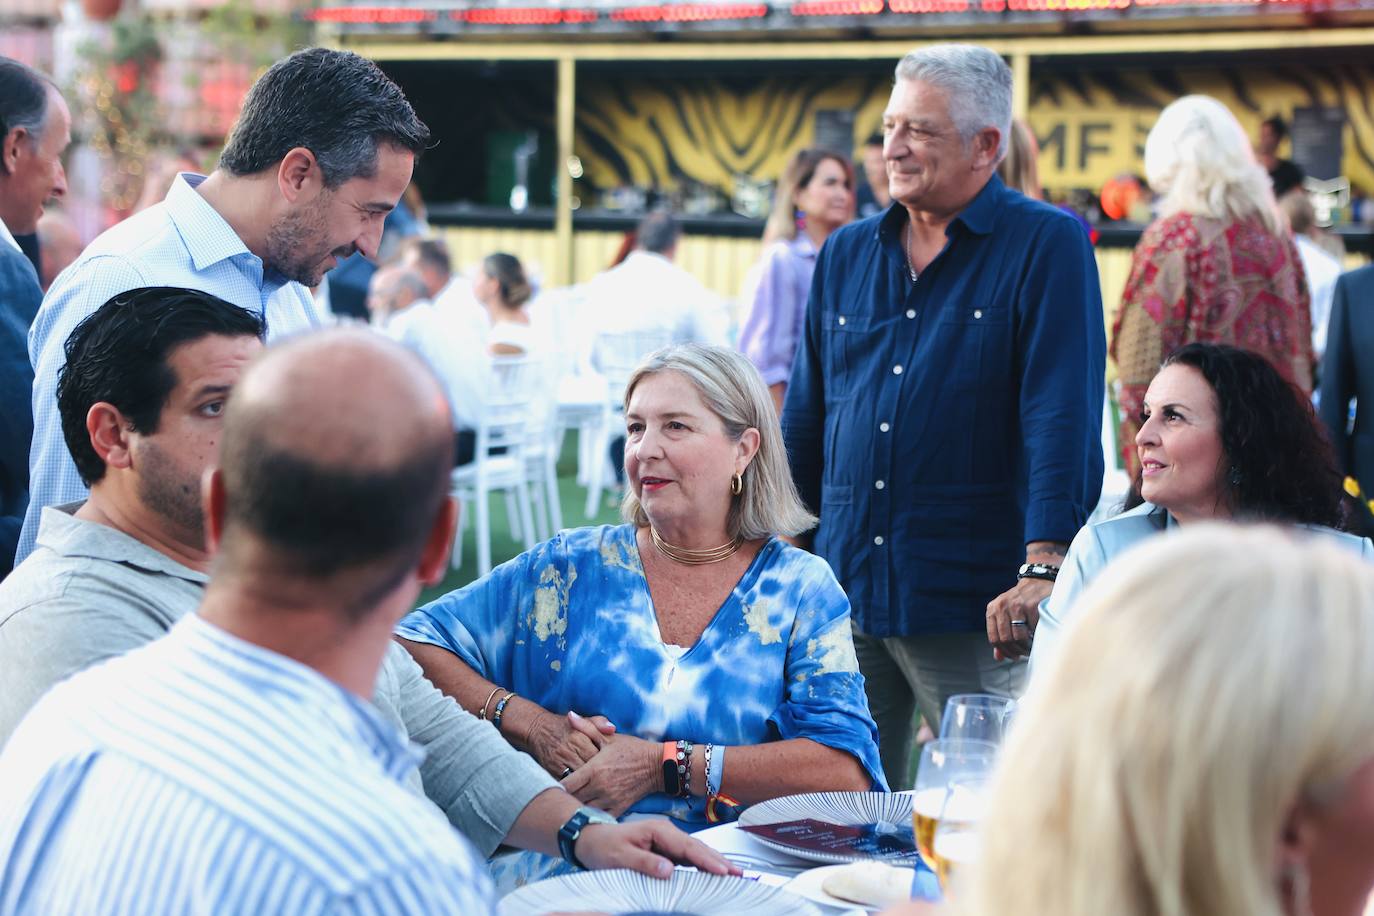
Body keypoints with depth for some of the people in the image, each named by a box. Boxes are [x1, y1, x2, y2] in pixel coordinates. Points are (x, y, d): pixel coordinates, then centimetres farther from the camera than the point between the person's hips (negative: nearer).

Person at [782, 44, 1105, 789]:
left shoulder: (1045, 246, -4)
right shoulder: (847, 254, 12)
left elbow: (1064, 416, -13)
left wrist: (1044, 568, -22)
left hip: (974, 604, -5)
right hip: (843, 594, 5)